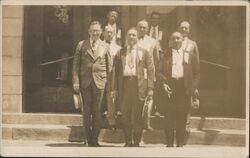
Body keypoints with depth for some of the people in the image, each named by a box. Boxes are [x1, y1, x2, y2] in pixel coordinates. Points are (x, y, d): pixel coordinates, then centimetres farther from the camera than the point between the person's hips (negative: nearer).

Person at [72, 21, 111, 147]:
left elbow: (109, 66, 8)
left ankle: (95, 139, 9)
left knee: (97, 111, 0)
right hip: (85, 82, 0)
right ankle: (89, 139, 12)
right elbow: (76, 64, 5)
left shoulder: (105, 46, 8)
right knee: (86, 111, 3)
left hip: (99, 81, 0)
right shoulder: (81, 45, 7)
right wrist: (76, 81, -4)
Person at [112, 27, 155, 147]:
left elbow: (150, 70, 5)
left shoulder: (144, 52, 9)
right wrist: (115, 88, 0)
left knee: (137, 116, 0)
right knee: (125, 116, 2)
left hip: (138, 85, -1)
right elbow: (116, 71, 9)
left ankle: (136, 141, 9)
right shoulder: (120, 53, 12)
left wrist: (150, 88, -4)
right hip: (124, 84, 1)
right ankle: (128, 141, 12)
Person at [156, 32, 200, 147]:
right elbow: (158, 71, 4)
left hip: (184, 87, 1)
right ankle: (169, 143, 2)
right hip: (170, 86, -1)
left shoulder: (190, 55, 12)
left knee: (182, 116, 3)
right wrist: (164, 83, -11)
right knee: (169, 116, -3)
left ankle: (180, 143, 12)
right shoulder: (165, 55, 9)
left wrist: (194, 87, 0)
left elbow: (196, 72, 11)